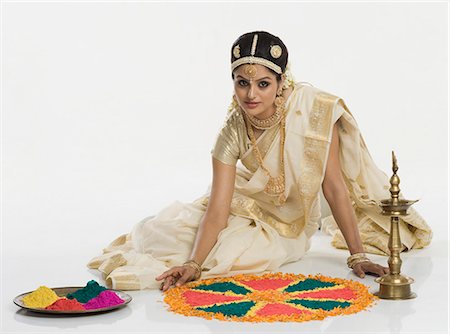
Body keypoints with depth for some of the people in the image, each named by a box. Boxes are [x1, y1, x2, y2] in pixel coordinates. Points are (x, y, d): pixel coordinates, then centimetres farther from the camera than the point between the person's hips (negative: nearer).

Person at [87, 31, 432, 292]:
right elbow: (217, 207, -25)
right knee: (164, 230, -6)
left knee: (229, 253, -26)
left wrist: (357, 255, -24)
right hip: (246, 205, 3)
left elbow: (334, 186, -23)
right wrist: (194, 263, -39)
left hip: (288, 224, -3)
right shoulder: (233, 132, -20)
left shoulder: (314, 111, -28)